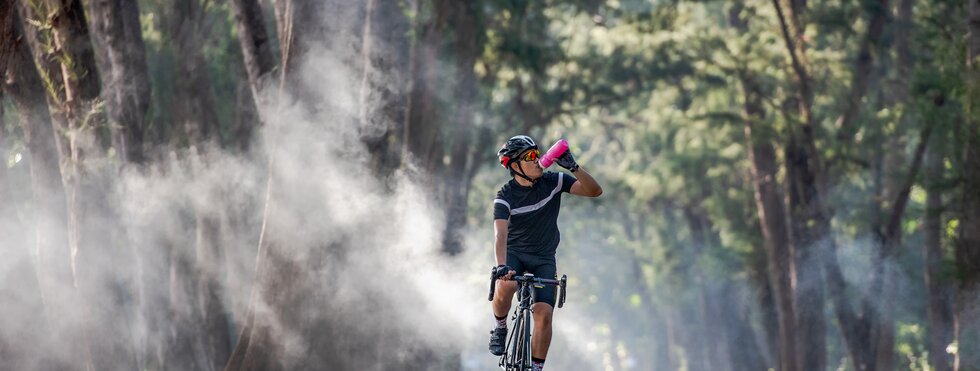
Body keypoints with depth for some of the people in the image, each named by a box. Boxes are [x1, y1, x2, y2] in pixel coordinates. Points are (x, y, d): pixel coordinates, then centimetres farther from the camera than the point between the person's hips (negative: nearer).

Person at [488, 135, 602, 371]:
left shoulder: (552, 182, -9)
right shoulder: (506, 196, -18)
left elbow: (595, 191, -13)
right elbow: (501, 234, -32)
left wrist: (573, 167, -29)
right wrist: (501, 265, -50)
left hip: (544, 258, 2)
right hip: (514, 253, -2)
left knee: (544, 313, -16)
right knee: (506, 285, -34)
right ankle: (500, 329, -5)